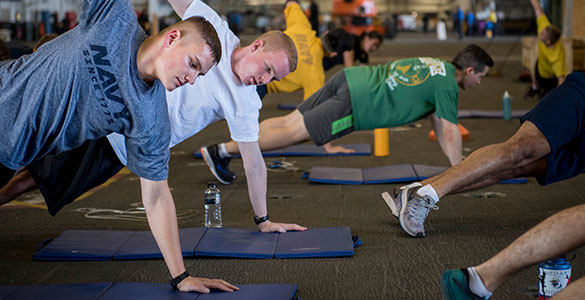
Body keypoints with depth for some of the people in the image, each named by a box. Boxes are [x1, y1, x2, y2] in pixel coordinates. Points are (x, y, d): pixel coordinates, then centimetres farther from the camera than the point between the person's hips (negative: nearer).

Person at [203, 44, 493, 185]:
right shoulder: (447, 85, -7)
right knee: (292, 132, -6)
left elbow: (438, 122, 29)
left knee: (289, 121, 8)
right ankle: (223, 150, -5)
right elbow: (451, 130, -8)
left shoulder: (438, 65, 22)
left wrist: (454, 158, 30)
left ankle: (226, 147, 7)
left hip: (351, 78, 8)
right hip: (353, 105, -8)